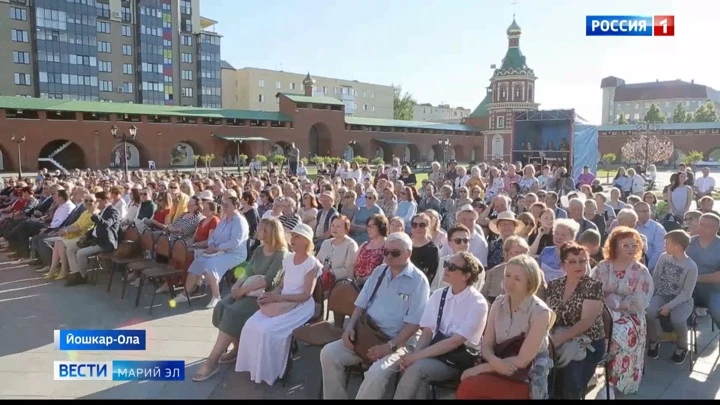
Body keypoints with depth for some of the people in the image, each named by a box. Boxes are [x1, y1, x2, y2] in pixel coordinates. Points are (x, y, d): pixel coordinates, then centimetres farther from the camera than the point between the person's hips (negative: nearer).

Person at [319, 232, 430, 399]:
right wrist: (350, 327, -3)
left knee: (376, 372, -33)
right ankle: (335, 397, 3)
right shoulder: (379, 271, 10)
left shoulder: (419, 281, -8)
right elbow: (361, 304, 14)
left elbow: (413, 323, -12)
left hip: (398, 342, -6)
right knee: (328, 353, -12)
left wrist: (389, 347, -20)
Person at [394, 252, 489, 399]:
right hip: (435, 353, 4)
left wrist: (417, 356, -22)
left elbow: (455, 341, -18)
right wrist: (415, 354, -20)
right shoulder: (438, 295, 4)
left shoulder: (477, 304, -13)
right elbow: (427, 332, 1)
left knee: (416, 368, -29)